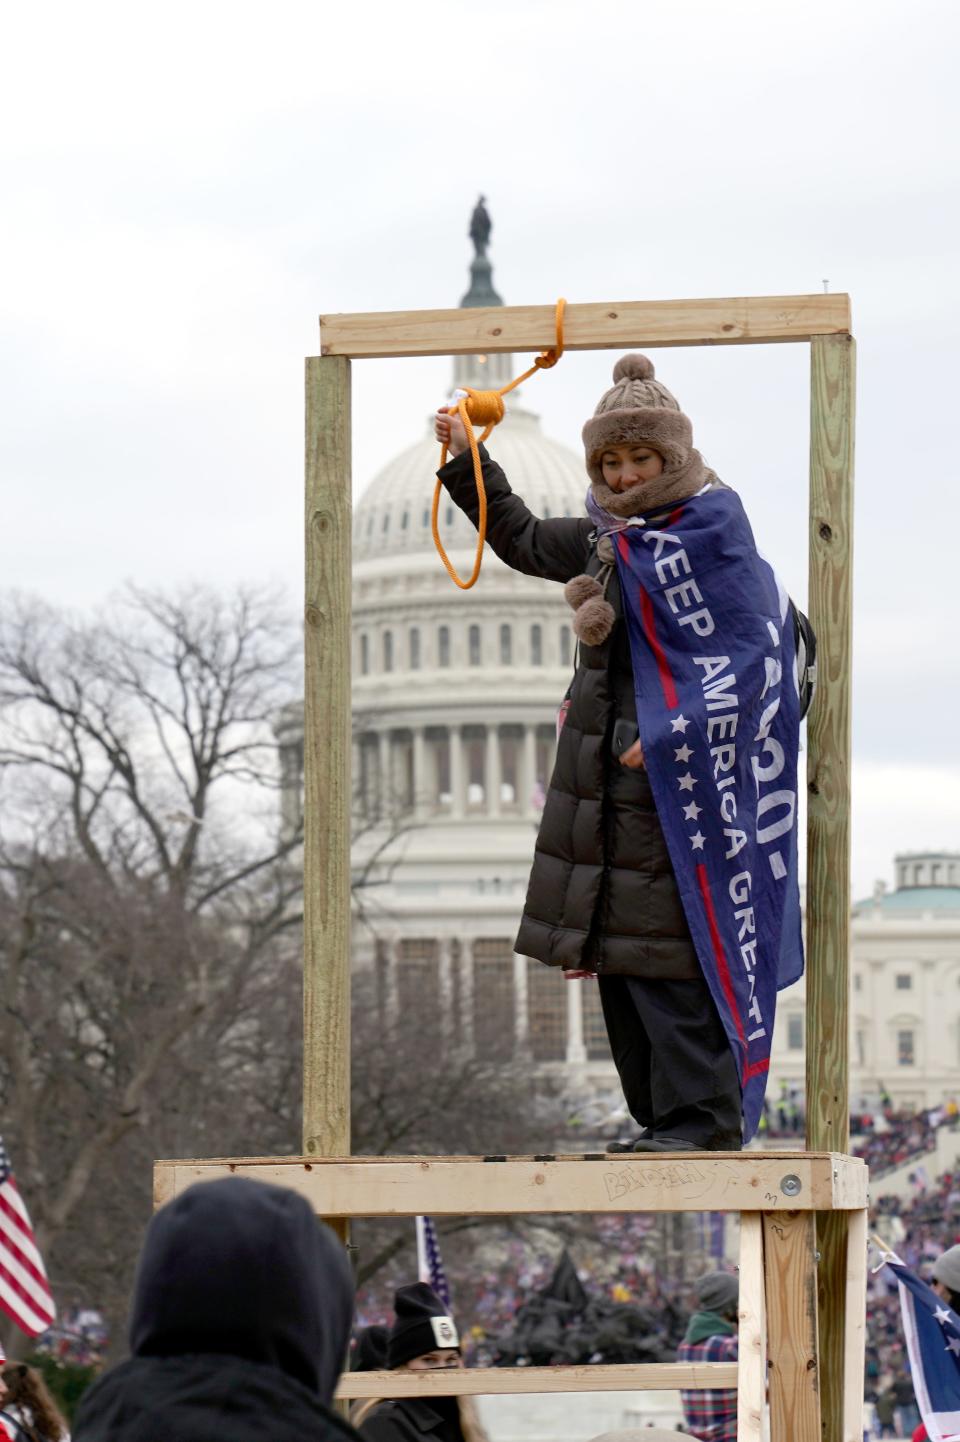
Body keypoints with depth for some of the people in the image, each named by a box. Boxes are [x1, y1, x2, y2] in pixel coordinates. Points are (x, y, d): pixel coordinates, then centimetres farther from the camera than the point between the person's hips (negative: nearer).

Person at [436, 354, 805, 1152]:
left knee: (669, 953, -12)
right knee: (618, 952, 8)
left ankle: (702, 1117, -10)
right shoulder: (608, 536, 15)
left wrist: (669, 737, -20)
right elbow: (524, 540, 33)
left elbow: (751, 653, -15)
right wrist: (465, 463, 27)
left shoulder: (712, 531, -9)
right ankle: (665, 1118, 13)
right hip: (609, 770, 9)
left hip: (678, 771, -9)